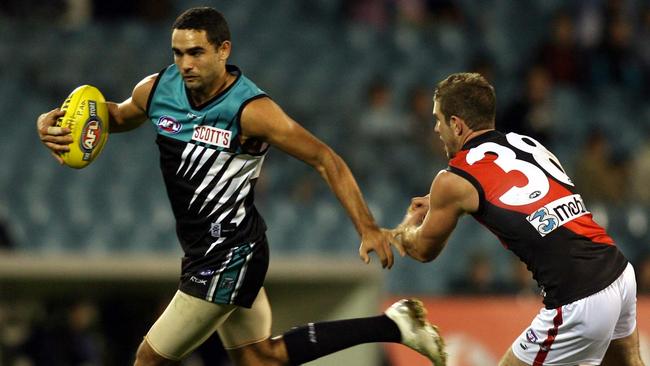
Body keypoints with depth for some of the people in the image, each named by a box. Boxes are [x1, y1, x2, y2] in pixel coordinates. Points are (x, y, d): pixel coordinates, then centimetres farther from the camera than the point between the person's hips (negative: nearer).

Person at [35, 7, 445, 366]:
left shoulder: (251, 111, -23)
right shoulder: (157, 90, -4)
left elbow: (325, 160, -16)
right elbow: (119, 115, 19)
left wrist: (368, 228, -21)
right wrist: (53, 123, 1)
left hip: (228, 260, -8)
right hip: (205, 251, 8)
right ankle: (392, 326, 23)